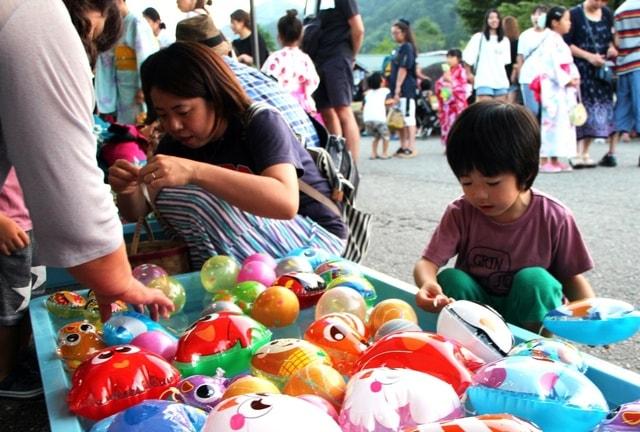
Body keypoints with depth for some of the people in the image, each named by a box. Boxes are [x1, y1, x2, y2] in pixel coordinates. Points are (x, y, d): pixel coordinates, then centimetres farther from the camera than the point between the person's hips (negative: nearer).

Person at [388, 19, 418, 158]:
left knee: (408, 118, -7)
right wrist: (394, 89, 15)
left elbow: (403, 69, -15)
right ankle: (403, 146, 18)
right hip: (397, 89, 9)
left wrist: (398, 88, -19)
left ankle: (412, 147, -5)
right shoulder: (397, 49, 18)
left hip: (406, 89, -9)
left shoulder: (407, 48, -8)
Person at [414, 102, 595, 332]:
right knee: (450, 279, -26)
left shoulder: (553, 217, -15)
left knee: (533, 279, -30)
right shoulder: (460, 213, -13)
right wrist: (427, 283, -43)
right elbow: (427, 263, -19)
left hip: (530, 314, 0)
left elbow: (572, 277, -4)